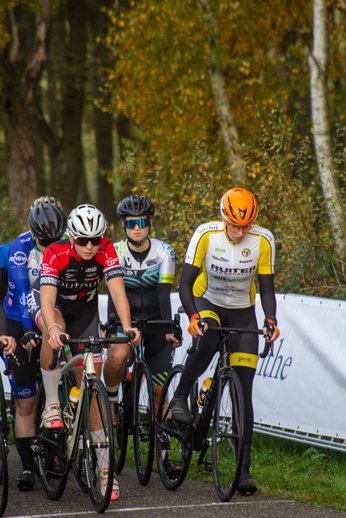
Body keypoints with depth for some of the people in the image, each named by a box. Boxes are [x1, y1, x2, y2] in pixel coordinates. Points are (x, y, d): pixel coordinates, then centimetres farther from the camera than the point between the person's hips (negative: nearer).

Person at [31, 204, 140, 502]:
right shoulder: (56, 254, -31)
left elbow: (118, 290, -32)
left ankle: (104, 466, 0)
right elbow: (48, 300, -41)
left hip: (85, 309, 2)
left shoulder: (106, 251, -24)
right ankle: (51, 404, -25)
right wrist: (52, 328, -61)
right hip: (54, 305, -2)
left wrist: (127, 327, -49)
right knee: (55, 330, -40)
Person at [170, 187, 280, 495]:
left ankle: (244, 468, -7)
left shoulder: (263, 241, -16)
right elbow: (185, 284, -18)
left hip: (243, 313, 1)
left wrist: (270, 321, -26)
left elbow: (266, 288, -8)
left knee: (244, 390, -8)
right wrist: (194, 317, -34)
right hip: (207, 303, -1)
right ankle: (180, 398, -14)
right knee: (209, 341, -39)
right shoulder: (206, 235, -20)